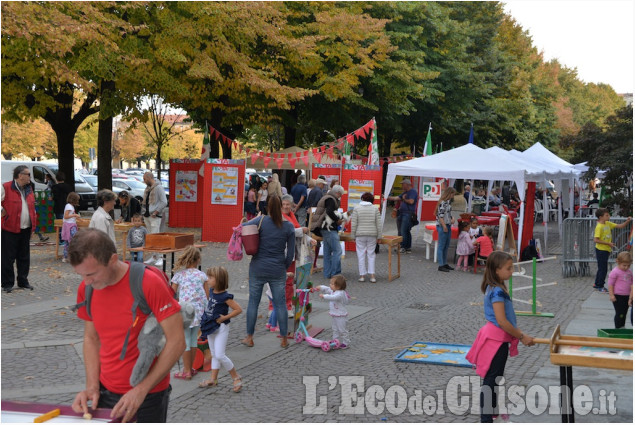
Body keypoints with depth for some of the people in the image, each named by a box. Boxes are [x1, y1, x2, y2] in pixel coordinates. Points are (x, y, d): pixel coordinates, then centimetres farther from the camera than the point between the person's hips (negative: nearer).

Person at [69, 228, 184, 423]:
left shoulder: (149, 283, -20)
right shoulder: (86, 289, -3)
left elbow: (176, 341, -18)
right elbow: (91, 338, 9)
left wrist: (141, 390, -18)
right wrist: (92, 387, -3)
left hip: (148, 396, -4)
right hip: (106, 393, 5)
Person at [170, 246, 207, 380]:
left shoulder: (178, 275, -3)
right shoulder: (202, 275, 2)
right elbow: (207, 296, 3)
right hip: (199, 311, 3)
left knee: (185, 341, 5)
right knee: (194, 339, 15)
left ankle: (187, 371, 9)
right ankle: (190, 368, 24)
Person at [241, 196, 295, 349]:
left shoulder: (261, 220, -9)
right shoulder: (289, 226, -5)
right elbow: (291, 252, 0)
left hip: (258, 268, 0)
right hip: (278, 270, 1)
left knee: (253, 302, 9)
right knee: (280, 304, 8)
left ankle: (249, 338, 17)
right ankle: (284, 339, 14)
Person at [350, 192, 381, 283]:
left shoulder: (356, 208, -1)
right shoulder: (375, 209, 2)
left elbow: (353, 224, -4)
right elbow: (379, 224, 1)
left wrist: (353, 236, 3)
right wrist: (379, 236, 6)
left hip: (360, 235, -1)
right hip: (372, 235, 1)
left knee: (361, 255, 5)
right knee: (371, 254, 9)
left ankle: (362, 275, 6)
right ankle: (372, 275, 4)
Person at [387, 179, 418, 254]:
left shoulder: (413, 192, -7)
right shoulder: (405, 193, 22)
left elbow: (411, 201, -20)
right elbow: (396, 198, 23)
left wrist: (404, 199, -4)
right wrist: (386, 197, 18)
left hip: (408, 213, -9)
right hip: (402, 213, 9)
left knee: (403, 231, -12)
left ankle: (403, 247, -10)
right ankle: (408, 248, 12)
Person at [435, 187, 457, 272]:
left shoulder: (449, 202, 13)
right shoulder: (442, 202, -15)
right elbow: (440, 216, -19)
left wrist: (452, 218, 4)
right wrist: (444, 226, -19)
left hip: (448, 226, 9)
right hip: (442, 226, -9)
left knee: (446, 246, 15)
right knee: (441, 246, -4)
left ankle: (445, 263, 24)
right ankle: (441, 265, -1)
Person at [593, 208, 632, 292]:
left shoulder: (608, 224, 7)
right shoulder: (599, 227, -18)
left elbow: (620, 226, 9)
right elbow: (596, 240, -23)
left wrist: (627, 221, -9)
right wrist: (608, 243, -21)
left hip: (606, 250, 9)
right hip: (601, 250, -9)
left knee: (601, 268, 16)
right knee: (603, 268, -2)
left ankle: (597, 284, 27)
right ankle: (600, 286, 7)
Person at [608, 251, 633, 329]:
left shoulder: (630, 272, 8)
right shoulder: (615, 272, -12)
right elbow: (610, 284, -10)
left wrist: (631, 296, 8)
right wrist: (611, 295, -14)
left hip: (627, 296, 6)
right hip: (618, 296, -6)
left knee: (624, 313, 14)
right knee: (619, 313, -3)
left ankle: (622, 327, 26)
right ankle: (618, 328, 7)